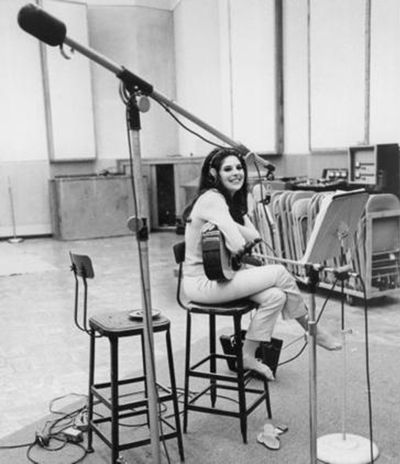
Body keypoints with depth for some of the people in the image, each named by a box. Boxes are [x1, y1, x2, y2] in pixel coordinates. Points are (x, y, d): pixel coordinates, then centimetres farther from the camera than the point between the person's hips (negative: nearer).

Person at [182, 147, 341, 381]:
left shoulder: (234, 201, 12)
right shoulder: (211, 199, -19)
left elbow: (255, 237, 0)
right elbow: (237, 245, -30)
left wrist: (229, 226, -14)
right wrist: (229, 227, -11)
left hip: (222, 273, 9)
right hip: (202, 281, -9)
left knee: (275, 296, -10)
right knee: (280, 273, -12)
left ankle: (248, 356, 2)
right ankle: (313, 330, 8)